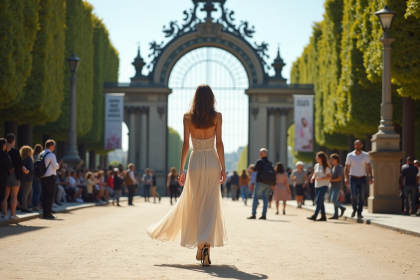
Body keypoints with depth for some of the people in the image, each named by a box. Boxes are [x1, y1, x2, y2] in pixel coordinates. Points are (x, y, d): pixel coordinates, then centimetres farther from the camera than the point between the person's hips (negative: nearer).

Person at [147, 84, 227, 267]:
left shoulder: (188, 117, 0)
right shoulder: (217, 117, -1)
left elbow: (185, 144, -1)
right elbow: (219, 143, -4)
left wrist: (181, 169, 3)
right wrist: (223, 168, 0)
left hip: (195, 162, 0)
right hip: (212, 162, 0)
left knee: (193, 204, 11)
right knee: (210, 206, 0)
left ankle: (200, 247, 14)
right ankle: (206, 246, -15)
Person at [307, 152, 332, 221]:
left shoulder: (326, 167, -8)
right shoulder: (316, 166, 10)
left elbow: (329, 177, -9)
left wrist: (321, 178, -20)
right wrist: (312, 178, -4)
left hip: (323, 186, -7)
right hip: (317, 186, 7)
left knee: (318, 201, -14)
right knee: (320, 202, 8)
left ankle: (314, 216, -19)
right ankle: (323, 216, 14)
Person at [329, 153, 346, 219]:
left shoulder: (339, 168, -12)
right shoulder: (334, 167, 15)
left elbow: (339, 178, -17)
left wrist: (331, 180, -16)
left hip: (337, 187, -9)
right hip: (332, 186, 9)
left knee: (333, 200, -15)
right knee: (333, 200, 6)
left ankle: (342, 207, 7)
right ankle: (336, 215, 8)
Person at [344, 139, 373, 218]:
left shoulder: (365, 155, 4)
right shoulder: (350, 155, 3)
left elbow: (368, 167, 1)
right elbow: (347, 168, 4)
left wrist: (370, 177, -11)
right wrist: (346, 178, -8)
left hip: (362, 178, 1)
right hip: (353, 178, -1)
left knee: (362, 197, -1)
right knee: (353, 195, -15)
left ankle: (359, 213, 7)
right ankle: (354, 209, 9)